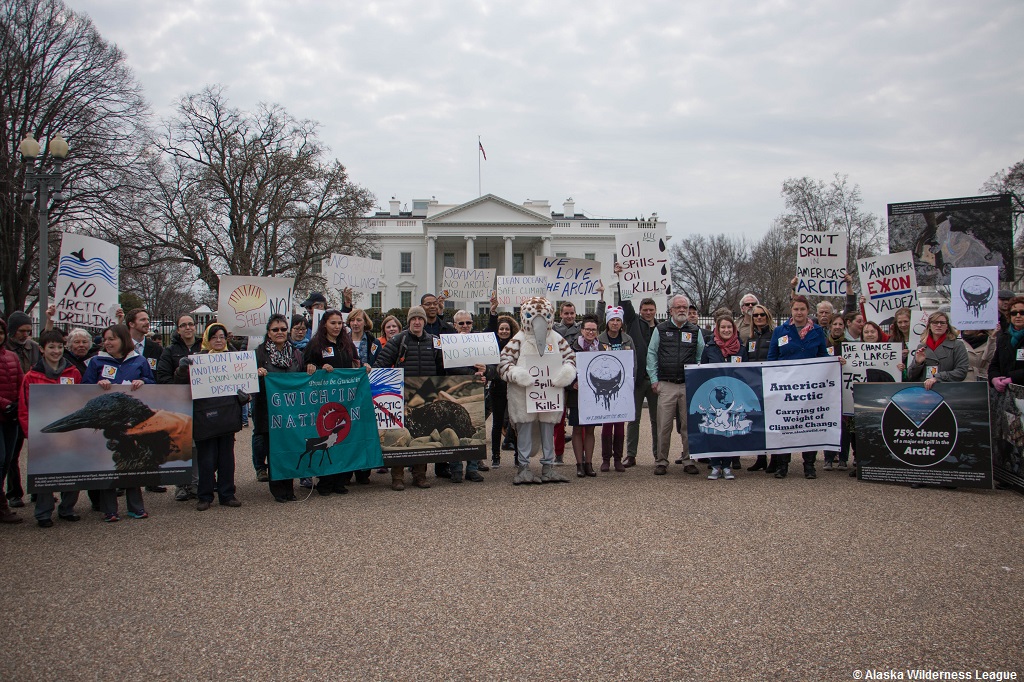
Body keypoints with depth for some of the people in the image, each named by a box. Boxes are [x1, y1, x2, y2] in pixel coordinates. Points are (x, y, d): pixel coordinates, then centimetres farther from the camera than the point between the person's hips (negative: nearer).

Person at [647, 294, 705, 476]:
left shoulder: (695, 331, 11)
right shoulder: (660, 330, 7)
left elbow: (701, 357, 14)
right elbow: (651, 355, 7)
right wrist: (654, 379, 1)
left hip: (689, 386, 2)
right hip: (666, 386, -1)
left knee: (689, 425, 4)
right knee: (664, 426, -3)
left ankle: (689, 461, 13)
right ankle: (661, 462, 5)